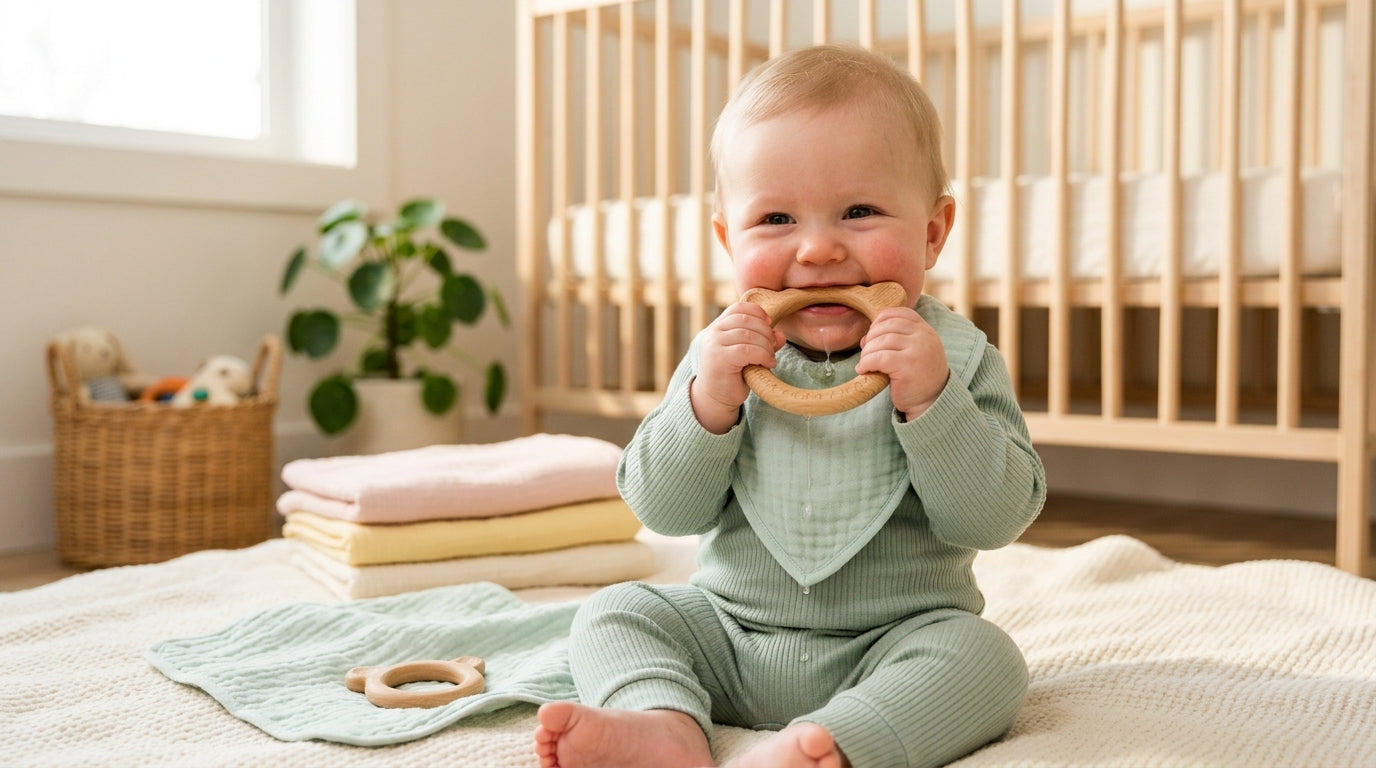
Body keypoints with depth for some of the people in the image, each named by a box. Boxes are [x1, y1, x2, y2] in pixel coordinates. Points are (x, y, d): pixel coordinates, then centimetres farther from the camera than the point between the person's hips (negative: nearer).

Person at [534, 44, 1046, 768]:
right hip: (727, 631, 3)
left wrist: (930, 401, -29)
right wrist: (710, 402, -22)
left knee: (983, 656, -26)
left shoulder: (955, 357, -9)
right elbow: (662, 509, -6)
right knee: (613, 613, -7)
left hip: (896, 640, -2)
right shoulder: (724, 355, -2)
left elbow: (997, 517, -16)